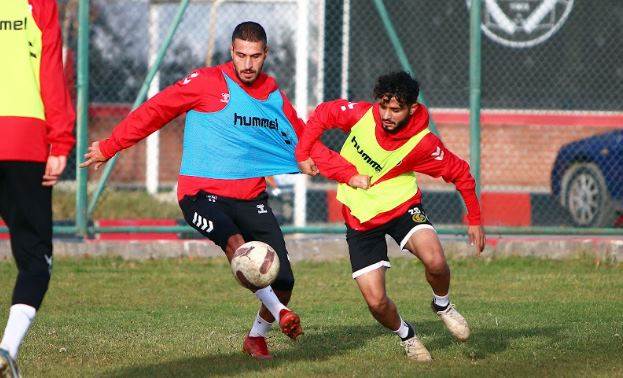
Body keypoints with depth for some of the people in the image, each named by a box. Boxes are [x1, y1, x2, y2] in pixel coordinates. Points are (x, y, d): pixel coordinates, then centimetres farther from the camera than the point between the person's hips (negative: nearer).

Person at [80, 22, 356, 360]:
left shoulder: (275, 97, 10)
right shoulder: (207, 82, -5)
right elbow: (154, 110, 0)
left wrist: (351, 174, 10)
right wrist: (109, 147, 1)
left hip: (251, 198, 5)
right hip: (203, 194, -5)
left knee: (283, 281, -4)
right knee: (235, 243, -36)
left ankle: (256, 337, 22)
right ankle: (279, 313, -32)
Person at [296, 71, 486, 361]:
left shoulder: (423, 144, -20)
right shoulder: (362, 115, -16)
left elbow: (460, 173, -8)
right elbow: (323, 114, 1)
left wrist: (474, 220, -6)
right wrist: (303, 153, -3)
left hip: (401, 206, -1)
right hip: (360, 220, 2)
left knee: (434, 261, -31)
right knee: (376, 302, -9)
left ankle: (442, 305, 4)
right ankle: (405, 335, 26)